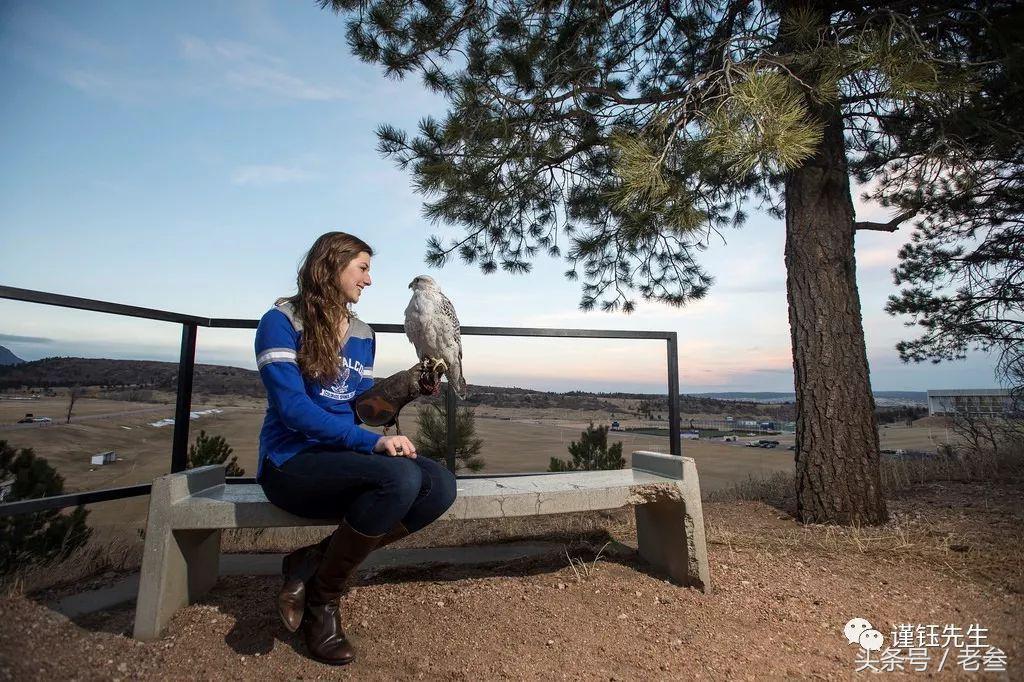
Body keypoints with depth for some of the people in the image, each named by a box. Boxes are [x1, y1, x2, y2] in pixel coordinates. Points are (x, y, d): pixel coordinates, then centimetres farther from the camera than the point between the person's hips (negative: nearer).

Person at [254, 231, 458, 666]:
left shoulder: (362, 335, 13)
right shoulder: (282, 322, -8)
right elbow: (292, 407, -19)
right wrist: (371, 441, -27)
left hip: (344, 457, 7)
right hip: (292, 462, -6)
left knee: (440, 485, -19)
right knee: (400, 477, -32)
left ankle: (313, 561, -7)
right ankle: (322, 597, -8)